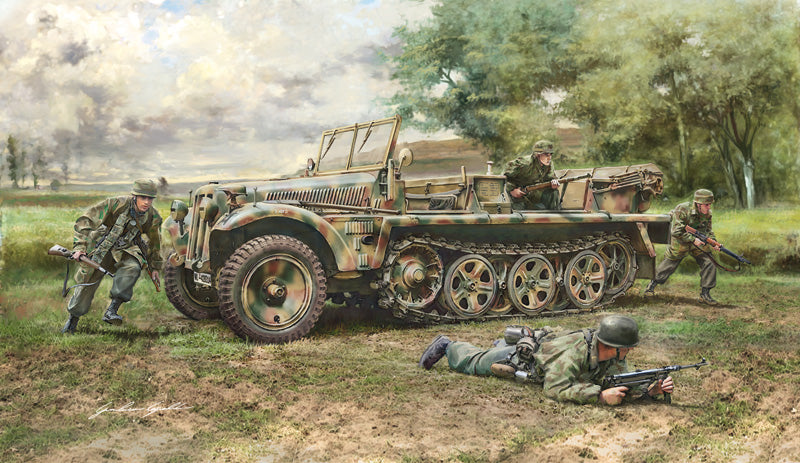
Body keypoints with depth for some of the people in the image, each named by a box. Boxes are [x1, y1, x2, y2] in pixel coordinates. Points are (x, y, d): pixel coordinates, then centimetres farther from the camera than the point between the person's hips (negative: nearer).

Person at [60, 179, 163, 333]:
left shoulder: (153, 217, -14)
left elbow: (154, 241, 7)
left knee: (132, 268, -32)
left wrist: (155, 266, 17)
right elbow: (85, 221, -20)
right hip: (103, 246, -1)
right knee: (87, 282, 3)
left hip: (127, 250, 1)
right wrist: (79, 247, -29)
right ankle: (73, 318, 29)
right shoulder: (116, 204, -26)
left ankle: (111, 310, -22)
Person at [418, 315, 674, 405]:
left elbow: (623, 383, -22)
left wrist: (650, 390, -41)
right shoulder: (576, 352, -46)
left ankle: (501, 345, 64)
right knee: (473, 363, 16)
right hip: (522, 355, -6)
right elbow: (555, 388, -51)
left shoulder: (615, 357, -24)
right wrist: (600, 395, -57)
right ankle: (447, 346, 40)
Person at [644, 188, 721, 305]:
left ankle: (705, 294, 1)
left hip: (698, 243, 4)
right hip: (680, 243, -4)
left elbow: (708, 231, 3)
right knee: (668, 265, 5)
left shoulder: (707, 213, -8)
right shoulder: (682, 210, -27)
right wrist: (693, 239, -28)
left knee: (709, 264, -9)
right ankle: (652, 284, 28)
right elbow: (677, 231, -27)